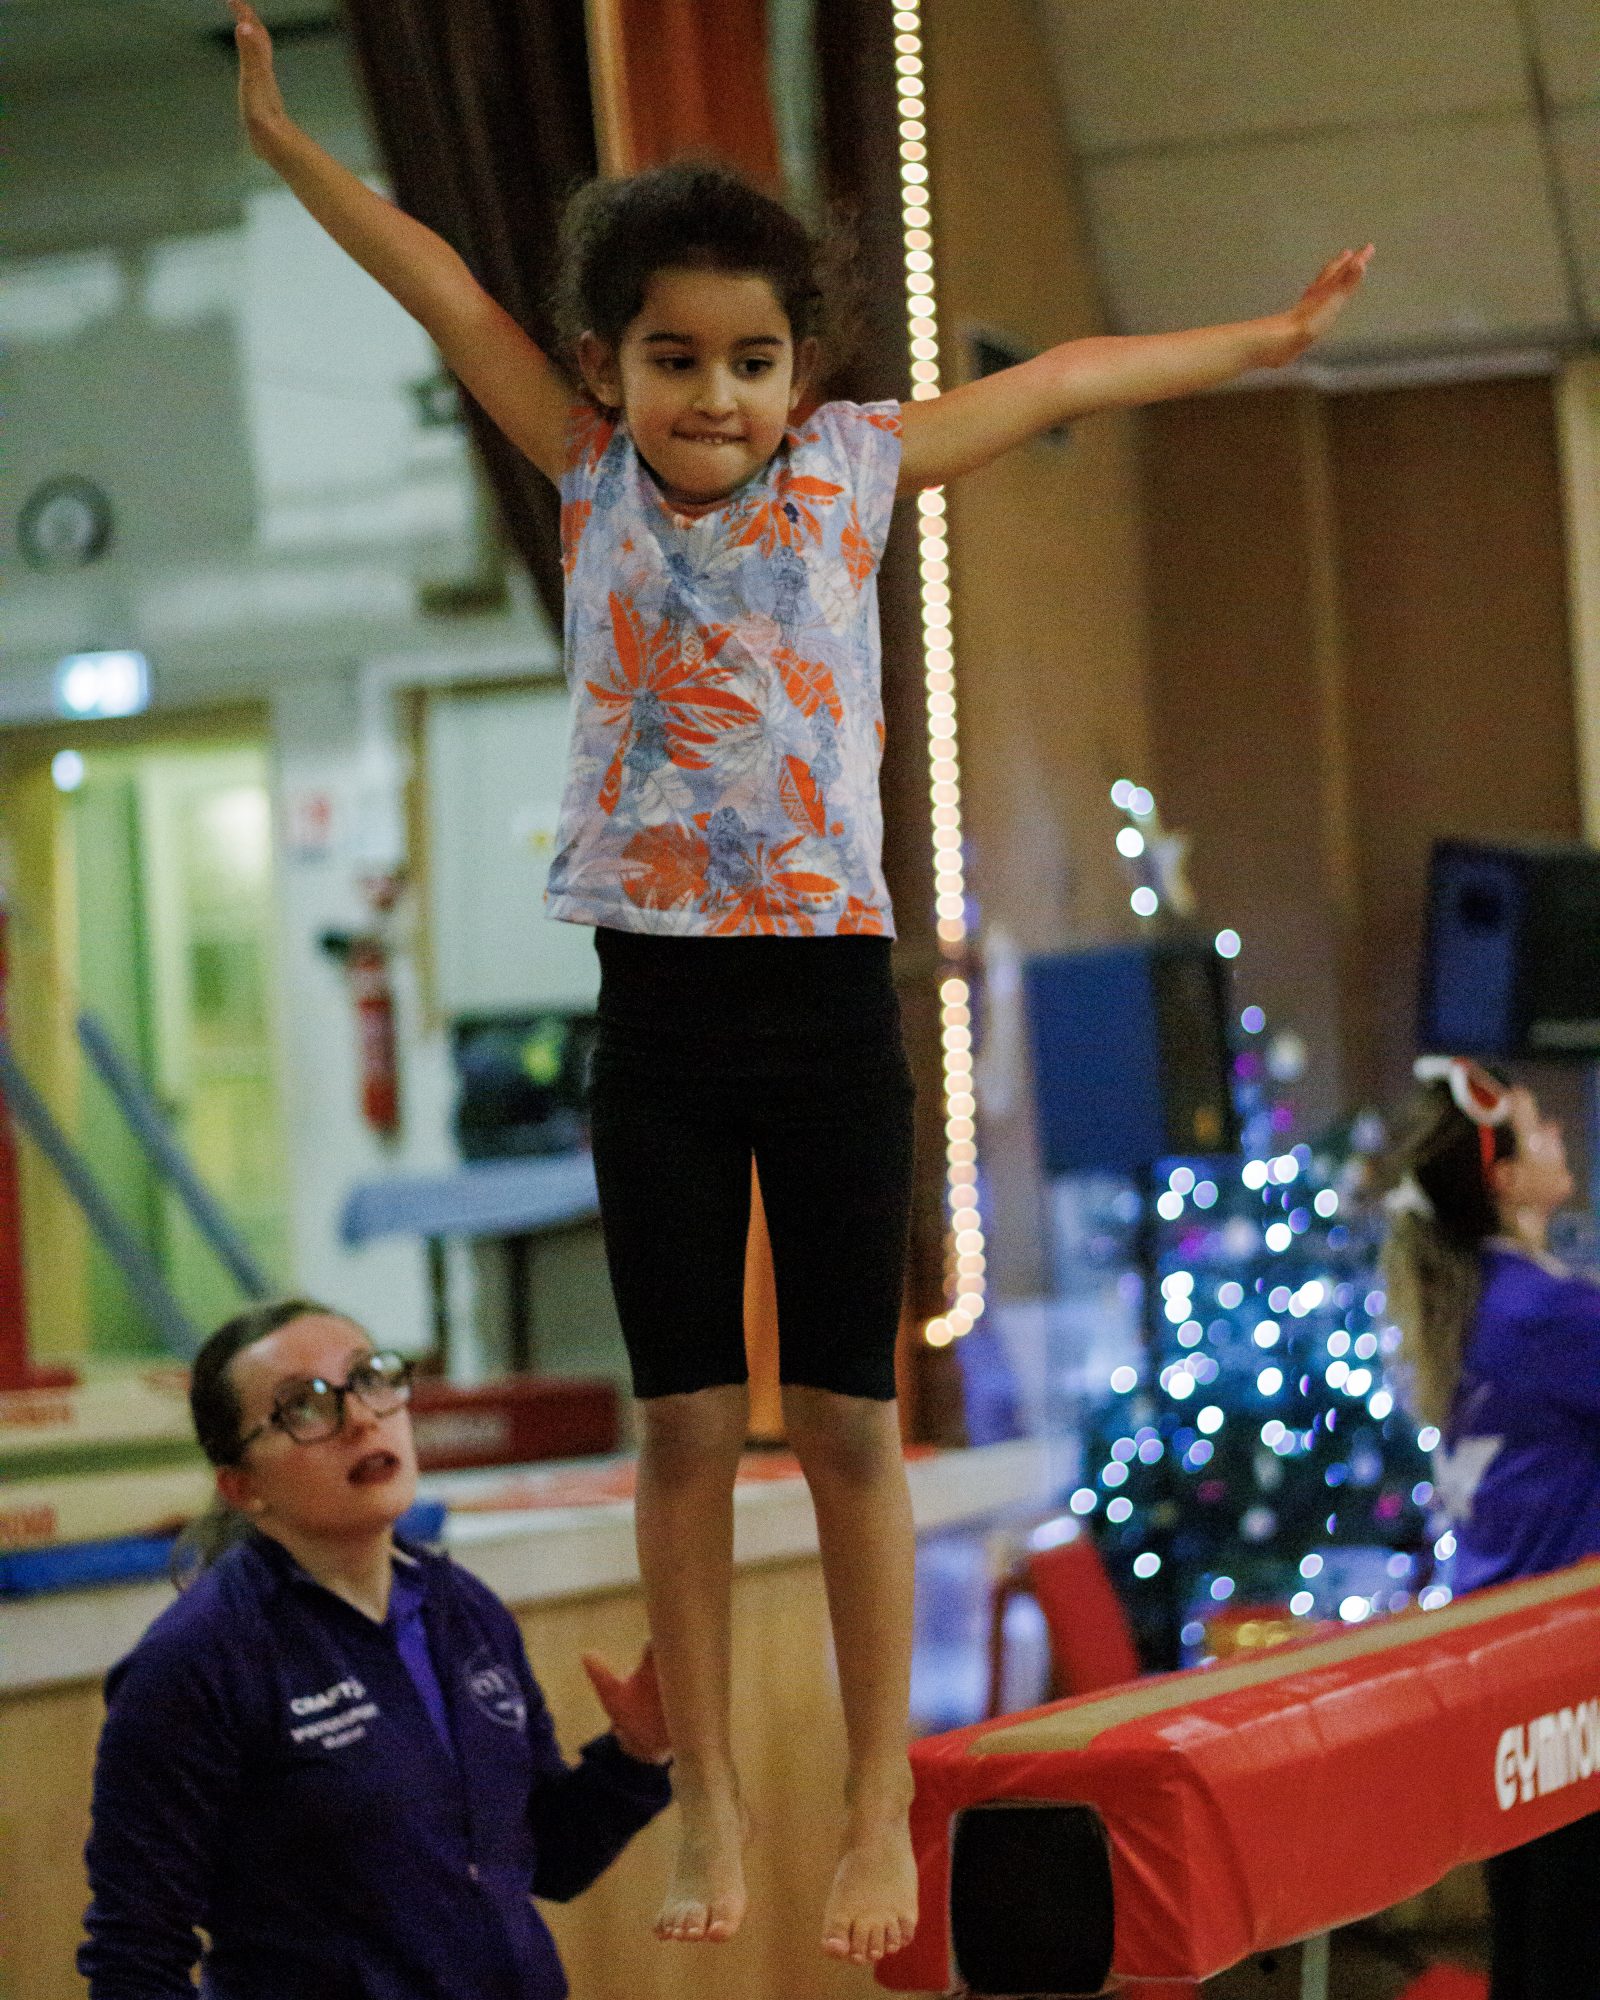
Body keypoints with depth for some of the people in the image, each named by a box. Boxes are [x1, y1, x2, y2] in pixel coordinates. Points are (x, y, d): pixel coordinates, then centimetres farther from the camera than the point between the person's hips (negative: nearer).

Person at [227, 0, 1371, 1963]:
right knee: (684, 1422, 5)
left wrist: (1257, 339, 19)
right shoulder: (592, 474, 5)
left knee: (847, 1419, 3)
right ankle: (707, 1803, 13)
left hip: (829, 994, -1)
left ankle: (879, 1806, 11)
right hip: (658, 1007, 1)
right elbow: (453, 296, 5)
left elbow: (1057, 380, 13)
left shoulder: (851, 470, 3)